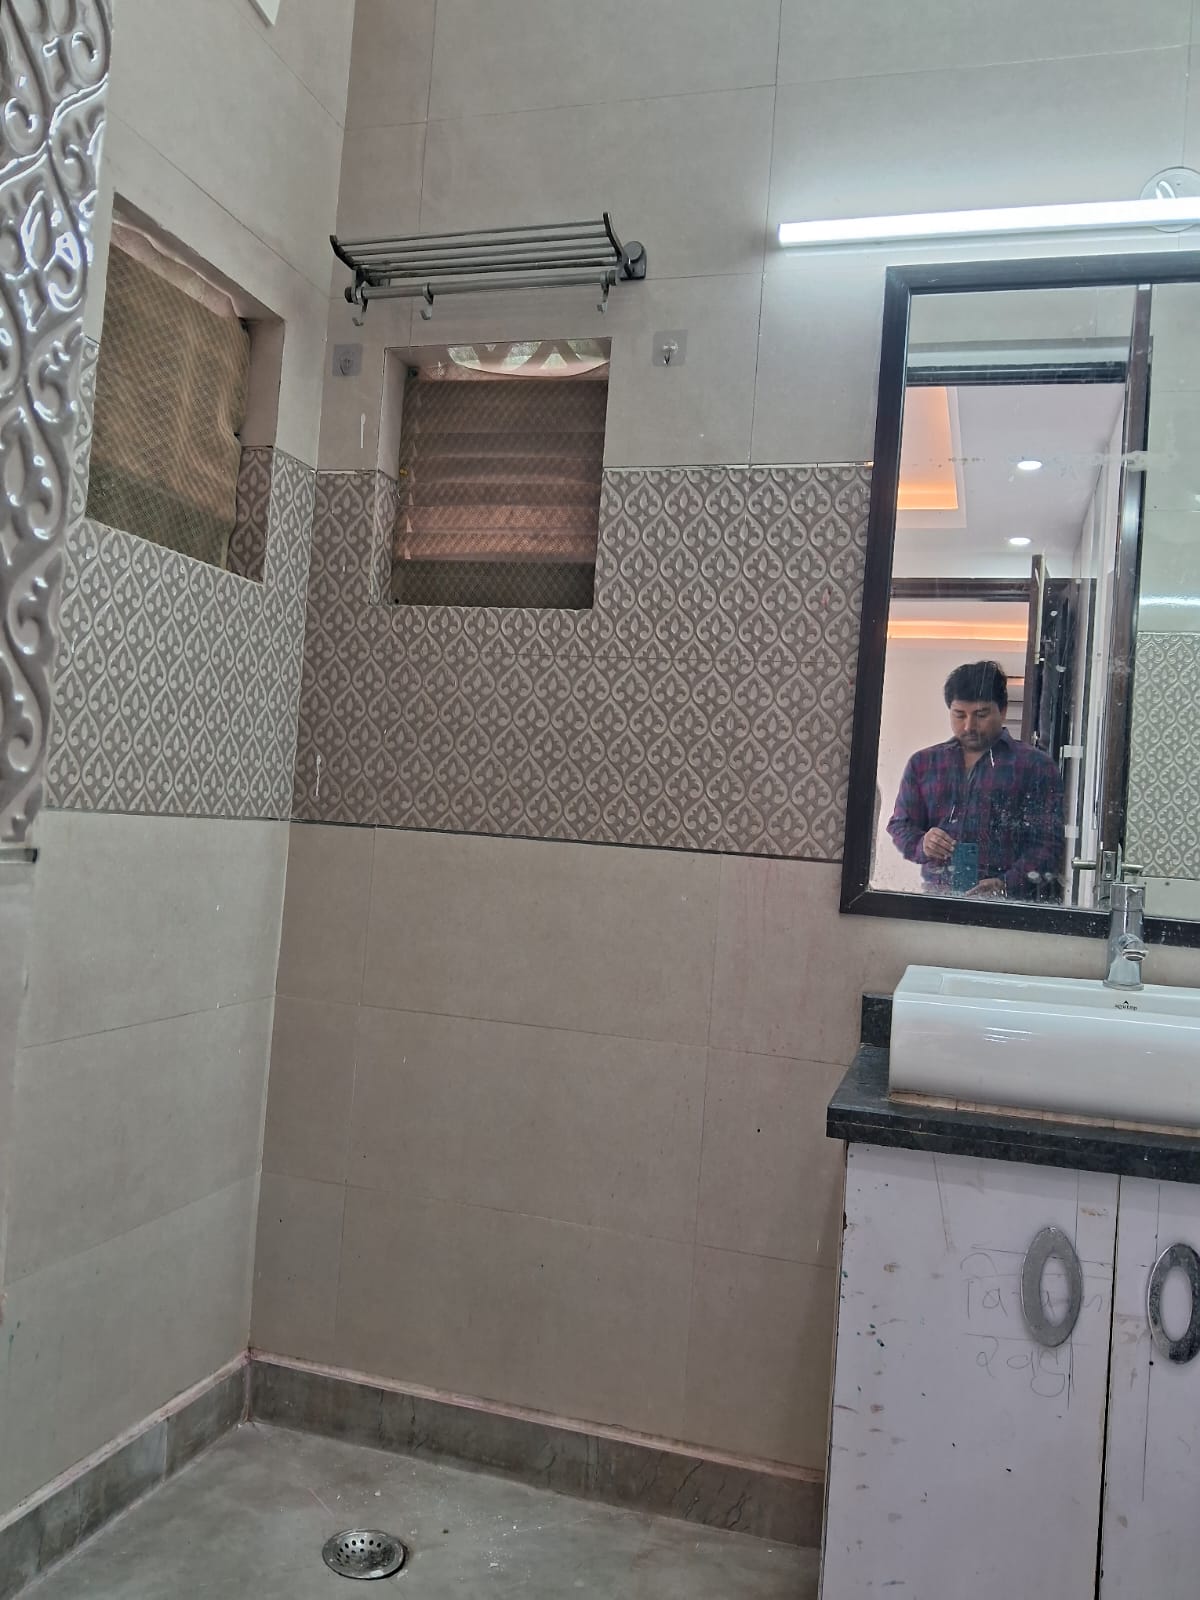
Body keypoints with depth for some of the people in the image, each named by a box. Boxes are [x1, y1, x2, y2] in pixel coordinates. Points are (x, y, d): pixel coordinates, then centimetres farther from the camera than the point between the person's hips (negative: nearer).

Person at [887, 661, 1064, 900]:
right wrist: (921, 844, -3)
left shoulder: (1035, 766, 9)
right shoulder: (922, 763, 20)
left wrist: (1007, 885, -14)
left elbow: (1048, 842, 1)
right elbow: (899, 825, 19)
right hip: (936, 895, 3)